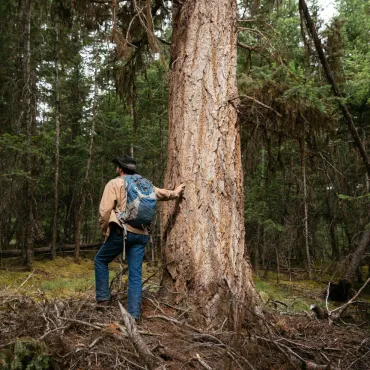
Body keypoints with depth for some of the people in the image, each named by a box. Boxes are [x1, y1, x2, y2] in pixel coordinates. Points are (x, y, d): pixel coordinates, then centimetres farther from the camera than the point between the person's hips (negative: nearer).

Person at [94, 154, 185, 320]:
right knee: (135, 274, 6)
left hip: (122, 231, -5)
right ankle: (134, 314, 5)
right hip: (141, 234, 5)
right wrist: (175, 193, 44)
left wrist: (104, 229, 6)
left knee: (100, 260, 17)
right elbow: (161, 193, 26)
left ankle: (103, 298, 13)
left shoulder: (114, 183, 1)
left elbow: (105, 210, -7)